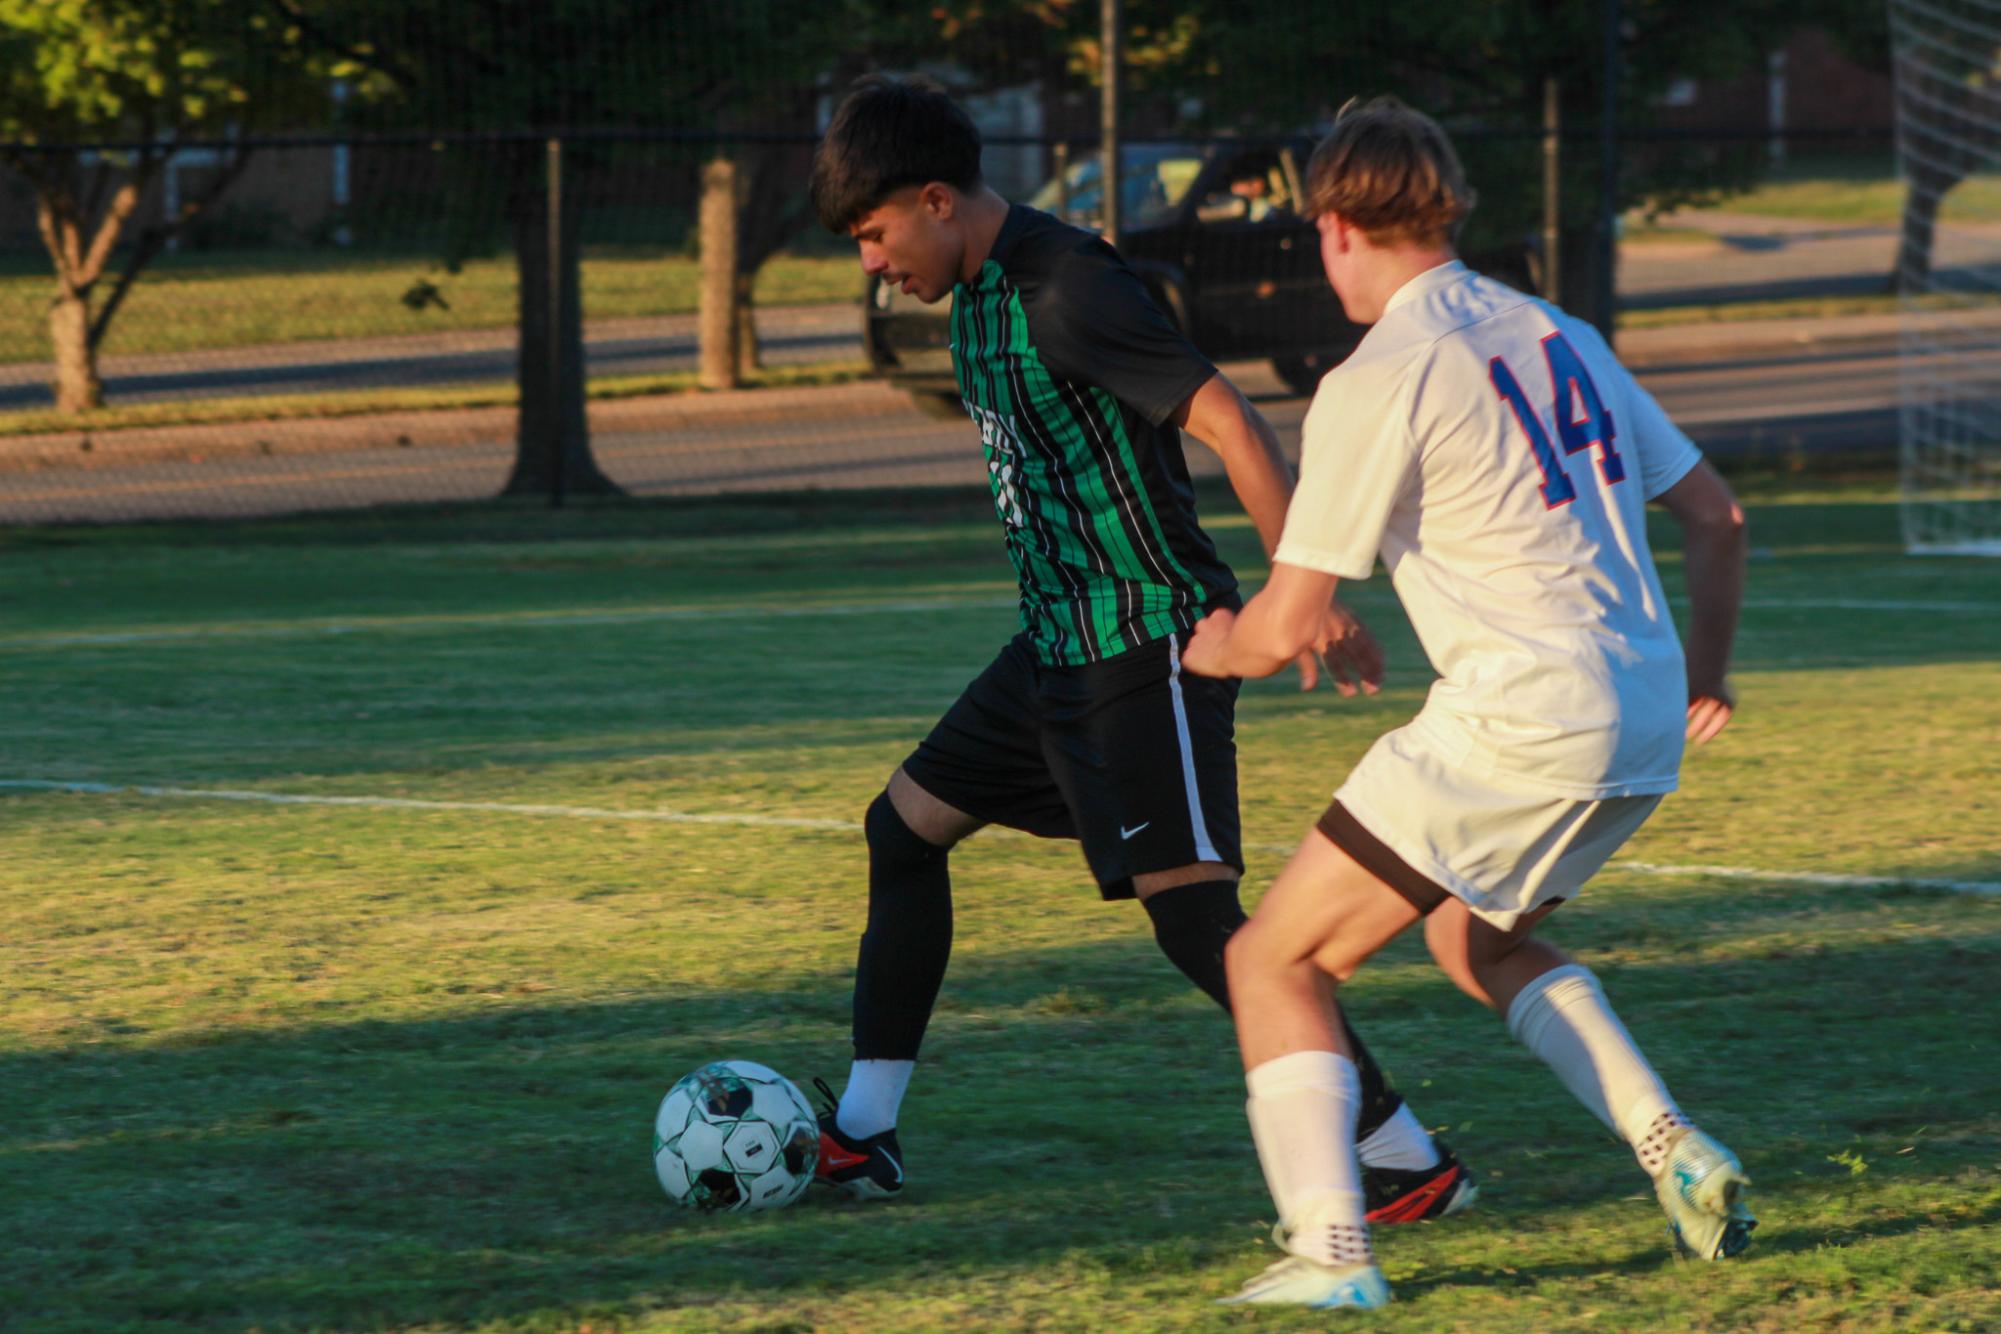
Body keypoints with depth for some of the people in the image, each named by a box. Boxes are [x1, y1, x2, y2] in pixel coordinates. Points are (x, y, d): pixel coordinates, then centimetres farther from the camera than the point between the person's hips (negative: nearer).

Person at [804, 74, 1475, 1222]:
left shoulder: (1062, 288, -19)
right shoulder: (982, 288, 11)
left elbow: (1228, 421, -24)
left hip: (1148, 645, -10)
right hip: (1058, 643, 10)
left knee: (1196, 915, -16)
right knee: (904, 828, 15)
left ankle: (1411, 1162, -15)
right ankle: (861, 1136, 22)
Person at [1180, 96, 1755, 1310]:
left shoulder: (1379, 382, -8)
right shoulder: (1562, 338, 14)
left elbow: (1287, 628, -6)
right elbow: (1716, 516, 18)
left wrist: (1211, 649, 16)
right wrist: (1703, 672, 34)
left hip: (1517, 728, -8)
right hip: (1643, 732, 8)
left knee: (1279, 962, 2)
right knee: (1478, 940, 31)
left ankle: (1329, 1252, -13)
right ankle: (1678, 1155, 16)